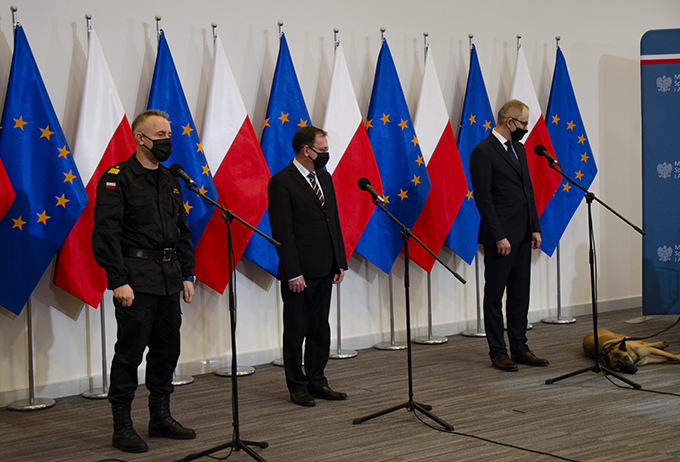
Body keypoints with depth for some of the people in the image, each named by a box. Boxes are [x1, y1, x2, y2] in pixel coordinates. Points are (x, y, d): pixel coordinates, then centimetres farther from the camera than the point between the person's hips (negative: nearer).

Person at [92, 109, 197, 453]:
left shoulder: (170, 181, 15)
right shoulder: (117, 179, -8)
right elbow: (105, 234, -14)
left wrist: (187, 274, 14)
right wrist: (117, 281, -19)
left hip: (169, 279, 7)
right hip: (136, 279, -7)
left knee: (167, 349, 12)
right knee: (130, 351, -3)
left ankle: (161, 418, 24)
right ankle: (122, 427, 5)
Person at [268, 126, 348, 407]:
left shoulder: (324, 177, 13)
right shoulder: (281, 183, -11)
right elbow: (282, 231, -15)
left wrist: (340, 262, 11)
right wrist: (293, 273, -18)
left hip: (325, 270, 7)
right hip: (299, 273, -7)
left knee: (320, 330, 12)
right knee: (296, 331, 3)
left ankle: (317, 382, 22)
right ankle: (297, 387, 12)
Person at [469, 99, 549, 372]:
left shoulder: (518, 148, 14)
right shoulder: (483, 152, -12)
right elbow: (483, 198, -16)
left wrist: (535, 227, 10)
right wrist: (499, 237, -18)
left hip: (523, 236, 8)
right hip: (501, 237, -8)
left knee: (520, 295, 12)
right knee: (495, 296, 2)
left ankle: (519, 348, 19)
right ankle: (498, 352, 8)